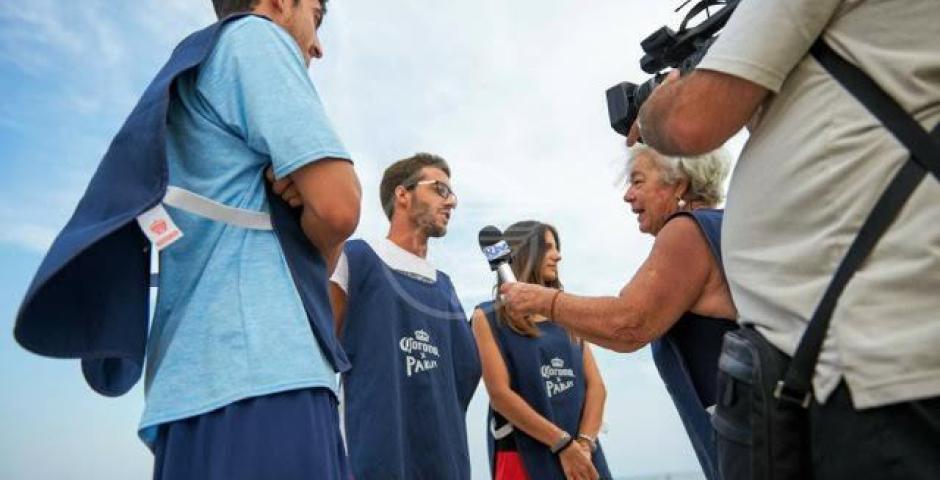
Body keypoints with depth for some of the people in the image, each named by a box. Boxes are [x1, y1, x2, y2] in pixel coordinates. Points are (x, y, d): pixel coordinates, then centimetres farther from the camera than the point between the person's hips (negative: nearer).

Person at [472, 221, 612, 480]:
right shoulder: (488, 317, -3)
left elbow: (596, 386, 4)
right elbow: (500, 395, -11)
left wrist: (583, 444, -11)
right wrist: (563, 443, -14)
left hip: (581, 455, 4)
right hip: (522, 456, -4)